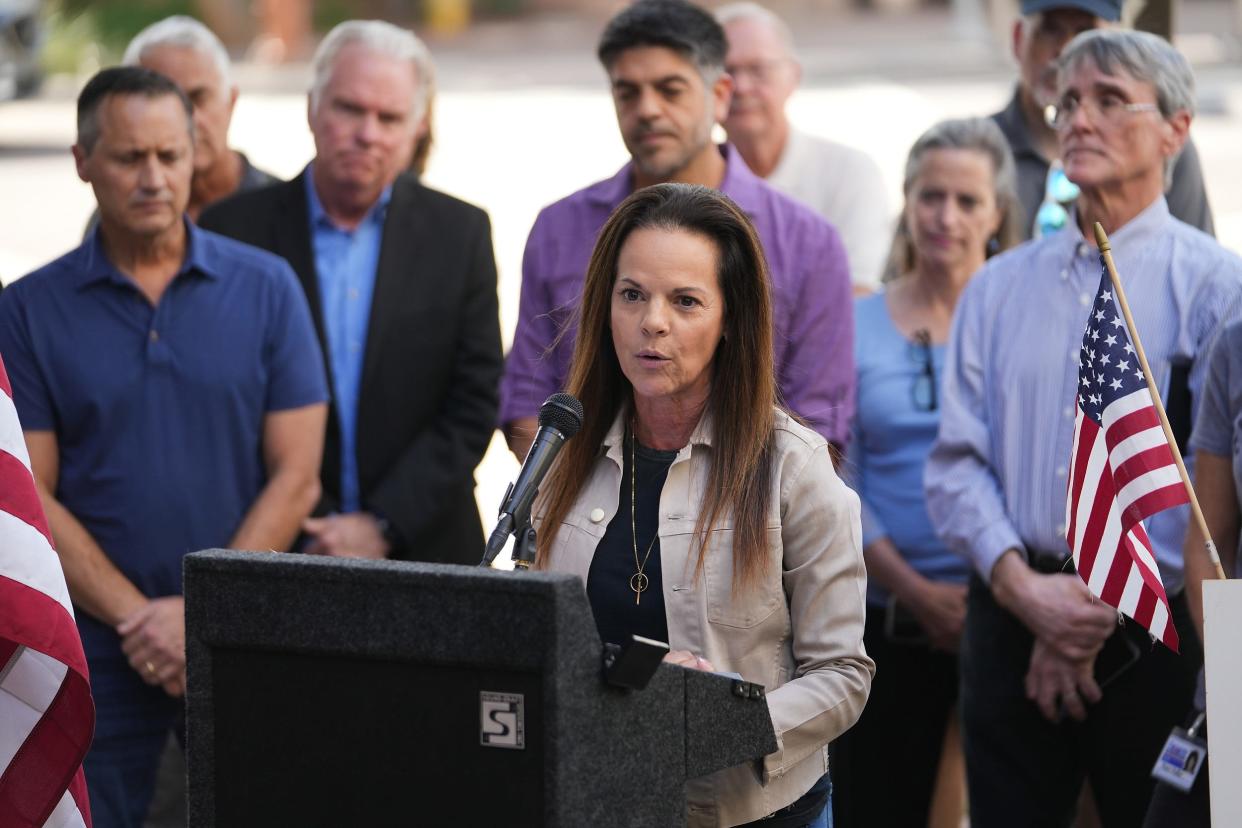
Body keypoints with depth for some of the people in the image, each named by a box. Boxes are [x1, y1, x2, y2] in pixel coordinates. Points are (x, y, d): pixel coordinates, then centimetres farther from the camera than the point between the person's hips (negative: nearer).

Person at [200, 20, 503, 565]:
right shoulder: (236, 229, 1)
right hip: (279, 556, -1)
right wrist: (303, 535, -10)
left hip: (424, 554, 1)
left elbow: (475, 405, 1)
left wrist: (382, 526, -9)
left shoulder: (461, 233, 4)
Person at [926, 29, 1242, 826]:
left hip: (1152, 635, -3)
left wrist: (1101, 611, -13)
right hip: (1009, 624, 4)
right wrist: (1023, 586, -11)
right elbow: (956, 462, 5)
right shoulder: (998, 289, 12)